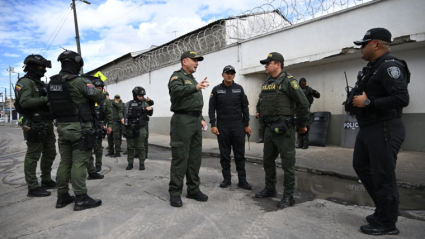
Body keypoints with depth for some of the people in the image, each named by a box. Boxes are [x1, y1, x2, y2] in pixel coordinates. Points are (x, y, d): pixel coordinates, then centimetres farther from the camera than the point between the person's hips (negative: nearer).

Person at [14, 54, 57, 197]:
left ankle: (46, 181, 28)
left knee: (50, 153, 15)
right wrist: (45, 99, -23)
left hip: (47, 124, 9)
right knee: (33, 156, -3)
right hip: (35, 125, -9)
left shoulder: (40, 83, 19)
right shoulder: (25, 82, -8)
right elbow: (25, 102, -22)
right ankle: (33, 188, 4)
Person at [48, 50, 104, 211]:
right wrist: (103, 93, 13)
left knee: (65, 162, 13)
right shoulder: (79, 81, -16)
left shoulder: (52, 82, 7)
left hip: (62, 126, 7)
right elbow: (98, 97, -10)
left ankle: (62, 197, 21)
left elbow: (57, 101, 14)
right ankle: (81, 199, 2)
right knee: (79, 163, -4)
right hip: (79, 127, -7)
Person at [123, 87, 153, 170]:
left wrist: (150, 109, -23)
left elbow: (150, 113, -2)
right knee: (130, 147, 8)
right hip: (130, 128, 2)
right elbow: (124, 113, 10)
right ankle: (130, 163, 19)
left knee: (140, 147, 0)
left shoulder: (144, 103, 4)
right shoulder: (128, 104, 8)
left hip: (140, 128, -2)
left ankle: (142, 163, 11)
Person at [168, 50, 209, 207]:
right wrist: (195, 87, -39)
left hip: (196, 122, 8)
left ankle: (193, 189, 19)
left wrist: (201, 119, 15)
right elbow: (176, 90, -26)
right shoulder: (177, 76, -2)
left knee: (195, 157, 9)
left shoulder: (193, 80, 24)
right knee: (180, 157, -6)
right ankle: (175, 192, 4)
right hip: (182, 120, -8)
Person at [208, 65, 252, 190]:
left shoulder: (239, 88, 7)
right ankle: (227, 179, 18)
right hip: (222, 127, 0)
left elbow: (245, 107, 7)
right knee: (224, 154, 6)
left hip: (238, 126, 1)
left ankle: (242, 180, 11)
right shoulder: (216, 90, 4)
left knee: (240, 154, 3)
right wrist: (213, 125, -6)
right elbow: (212, 108, 1)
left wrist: (247, 124, 3)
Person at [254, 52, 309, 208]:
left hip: (283, 128, -8)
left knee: (287, 163, 1)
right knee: (268, 160, 16)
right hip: (269, 128, 9)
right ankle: (270, 189, 33)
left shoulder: (288, 81, -10)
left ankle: (288, 196, 12)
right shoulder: (266, 83, 14)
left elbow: (303, 103, -11)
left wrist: (302, 124, -4)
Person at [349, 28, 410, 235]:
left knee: (383, 175, -1)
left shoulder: (389, 66, -15)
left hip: (384, 130, -11)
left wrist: (367, 103, -21)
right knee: (361, 166, 18)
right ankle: (384, 208, 33)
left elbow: (401, 98, -26)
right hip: (367, 129, 11)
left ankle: (387, 223, 16)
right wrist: (354, 100, 5)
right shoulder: (371, 68, 16)